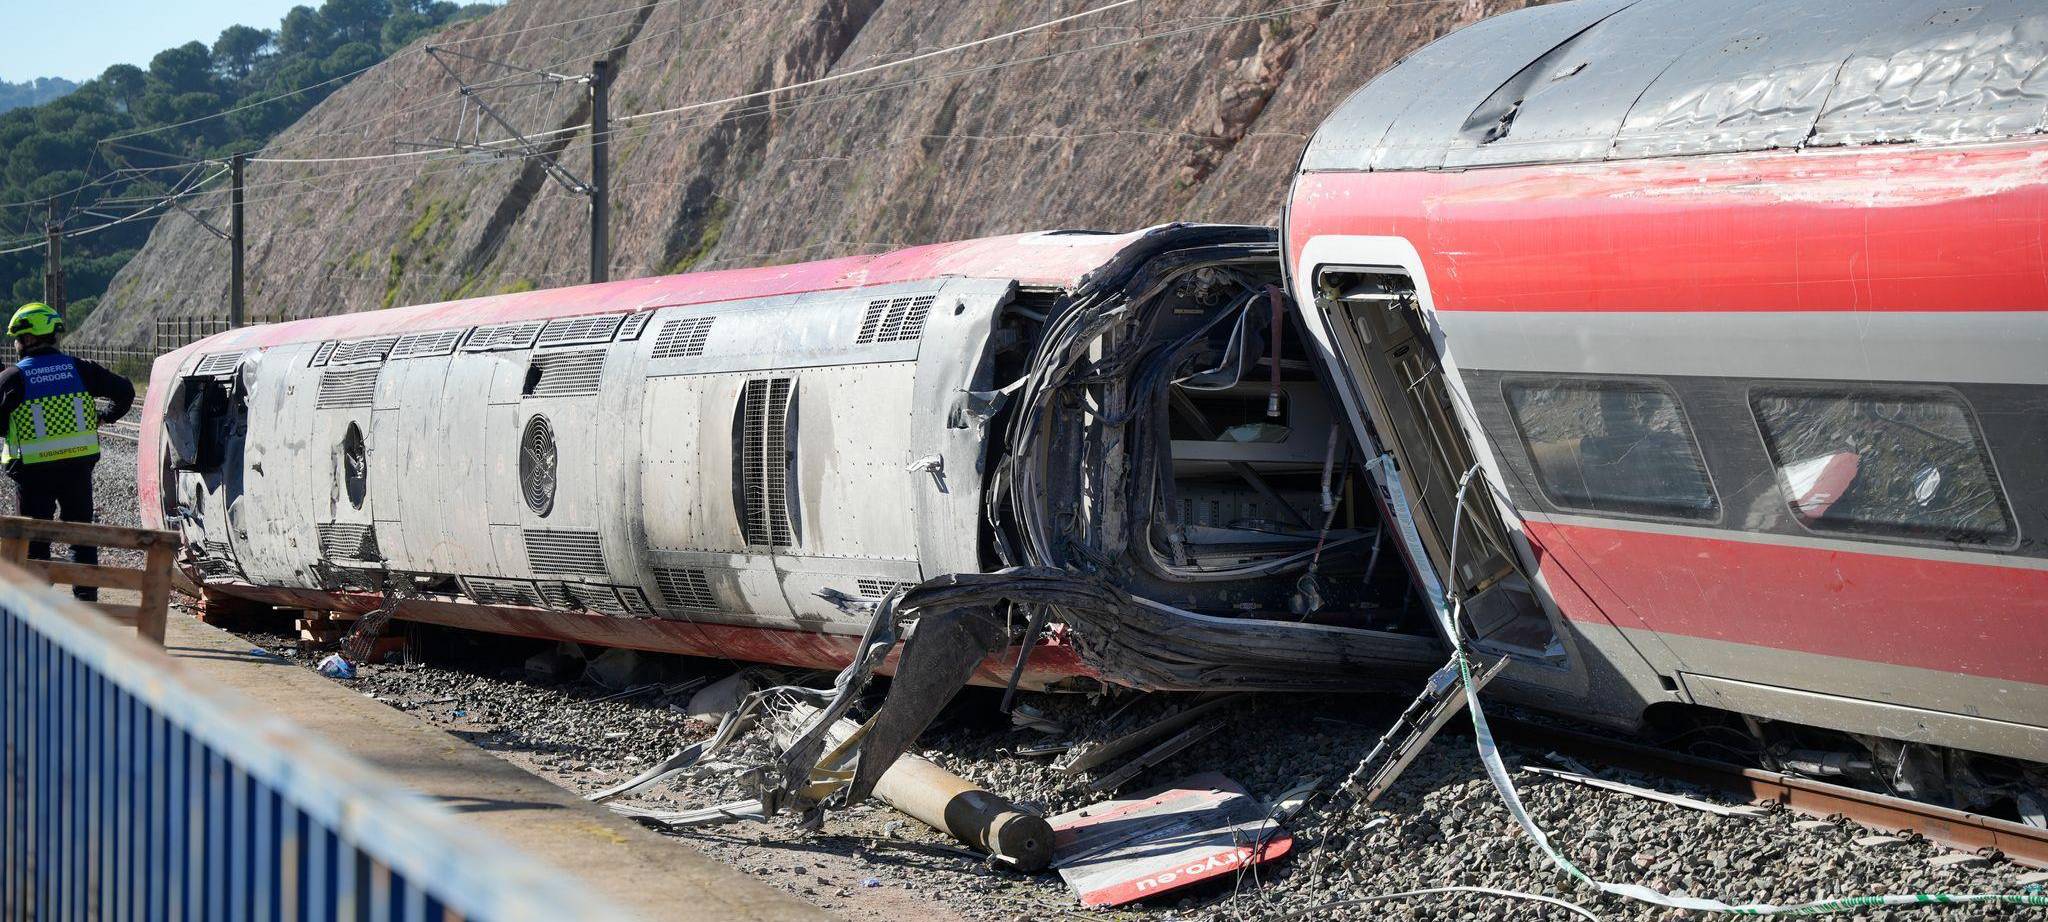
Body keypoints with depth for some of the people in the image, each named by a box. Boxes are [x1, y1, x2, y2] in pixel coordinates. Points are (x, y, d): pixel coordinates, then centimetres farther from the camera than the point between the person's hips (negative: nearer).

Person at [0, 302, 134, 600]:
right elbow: (124, 391, 5)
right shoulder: (78, 369, 2)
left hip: (33, 471, -3)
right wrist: (106, 417, 19)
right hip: (78, 467, 3)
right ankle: (86, 595, 13)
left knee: (35, 539, 8)